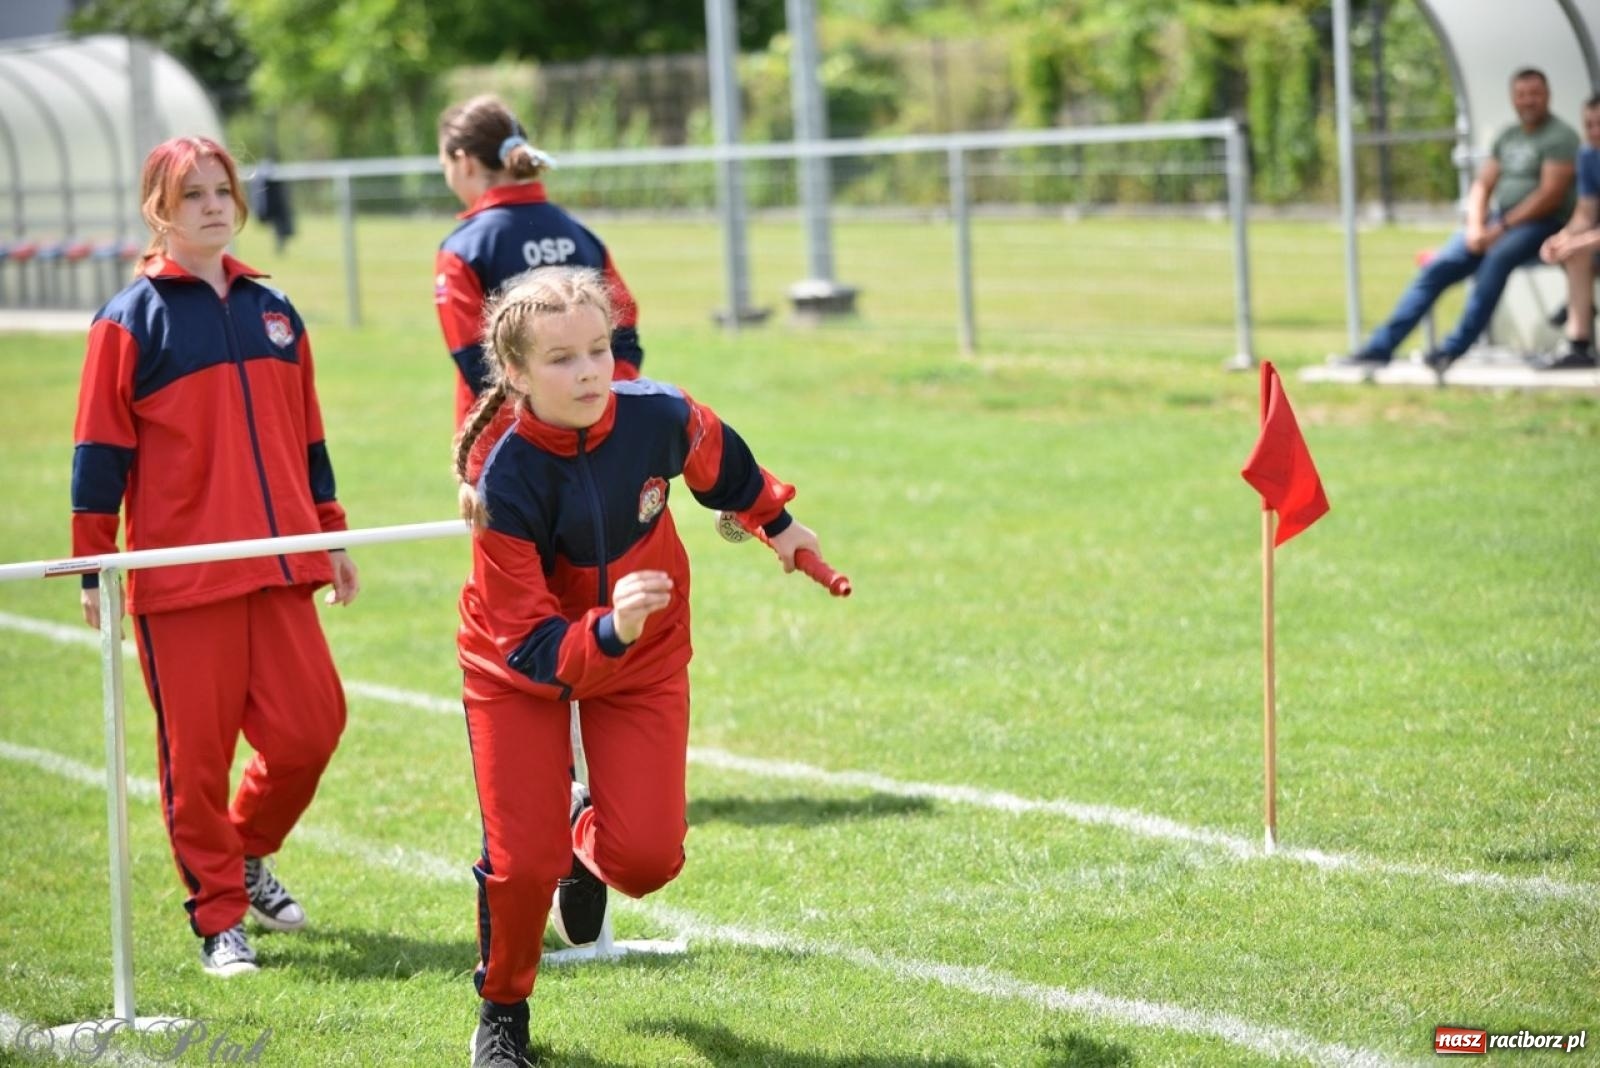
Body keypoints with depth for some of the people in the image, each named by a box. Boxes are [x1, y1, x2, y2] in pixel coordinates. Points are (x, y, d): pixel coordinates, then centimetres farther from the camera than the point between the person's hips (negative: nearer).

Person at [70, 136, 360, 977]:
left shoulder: (273, 312, 13)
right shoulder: (132, 320, -4)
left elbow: (306, 437, 19)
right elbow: (101, 449, -5)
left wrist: (332, 534, 19)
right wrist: (93, 566, -7)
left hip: (277, 565, 5)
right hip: (178, 574, -5)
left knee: (310, 725, 1)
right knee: (196, 748, -1)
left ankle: (247, 853, 28)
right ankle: (218, 916, 13)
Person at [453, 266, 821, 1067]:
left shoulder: (658, 416, -24)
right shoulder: (504, 481, -32)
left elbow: (721, 458, 4)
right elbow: (533, 650, -31)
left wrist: (775, 521, 19)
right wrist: (607, 630, -50)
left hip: (644, 655, 3)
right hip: (522, 667, -3)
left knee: (647, 859, -9)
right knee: (523, 863, -10)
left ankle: (588, 835, 31)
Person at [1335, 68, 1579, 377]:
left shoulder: (1560, 137, -4)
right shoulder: (1507, 136, 19)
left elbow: (1551, 195, -13)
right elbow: (1482, 185, 17)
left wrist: (1502, 227, -18)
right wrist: (1475, 226, -3)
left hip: (1540, 224, -7)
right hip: (1498, 221, 7)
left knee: (1498, 257, -36)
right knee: (1439, 267, -11)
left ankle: (1452, 349, -37)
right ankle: (1380, 346, -12)